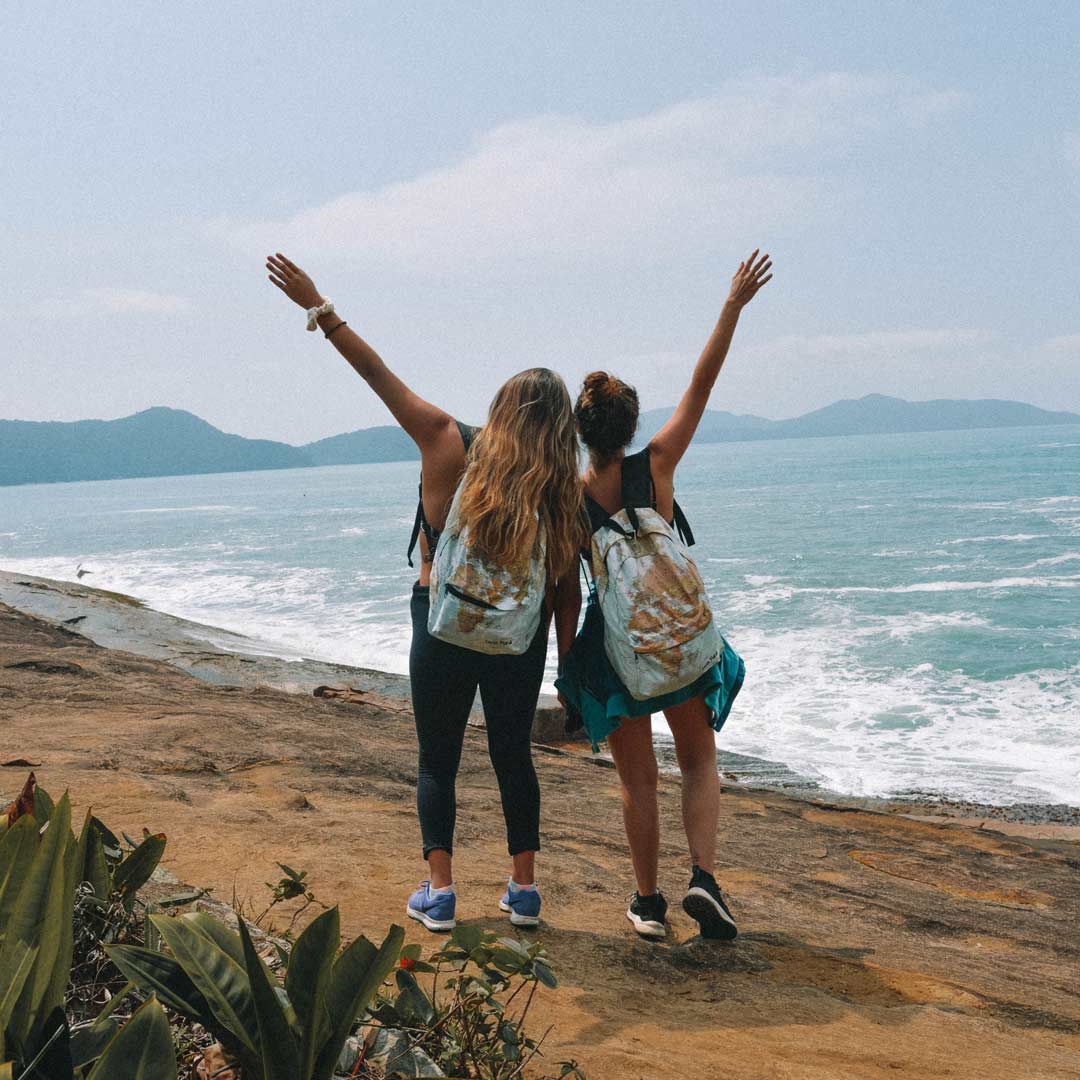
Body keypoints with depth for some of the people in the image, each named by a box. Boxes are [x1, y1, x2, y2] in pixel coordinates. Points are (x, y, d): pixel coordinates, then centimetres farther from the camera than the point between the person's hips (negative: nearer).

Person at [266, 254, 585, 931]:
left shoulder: (449, 445, -11)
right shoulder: (565, 494, -7)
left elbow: (380, 376, -8)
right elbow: (567, 591, -3)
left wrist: (318, 308, -1)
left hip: (444, 626, -1)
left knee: (438, 760, 13)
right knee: (514, 755, 17)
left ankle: (440, 891, 10)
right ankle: (525, 889, 20)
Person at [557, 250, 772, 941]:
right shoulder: (655, 466, -11)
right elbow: (702, 385, -6)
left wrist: (566, 674, 6)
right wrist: (733, 308, 0)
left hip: (615, 646, 0)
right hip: (687, 638, 0)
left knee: (638, 780, 14)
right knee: (699, 761, 19)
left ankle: (649, 903, 22)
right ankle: (704, 877, 1)